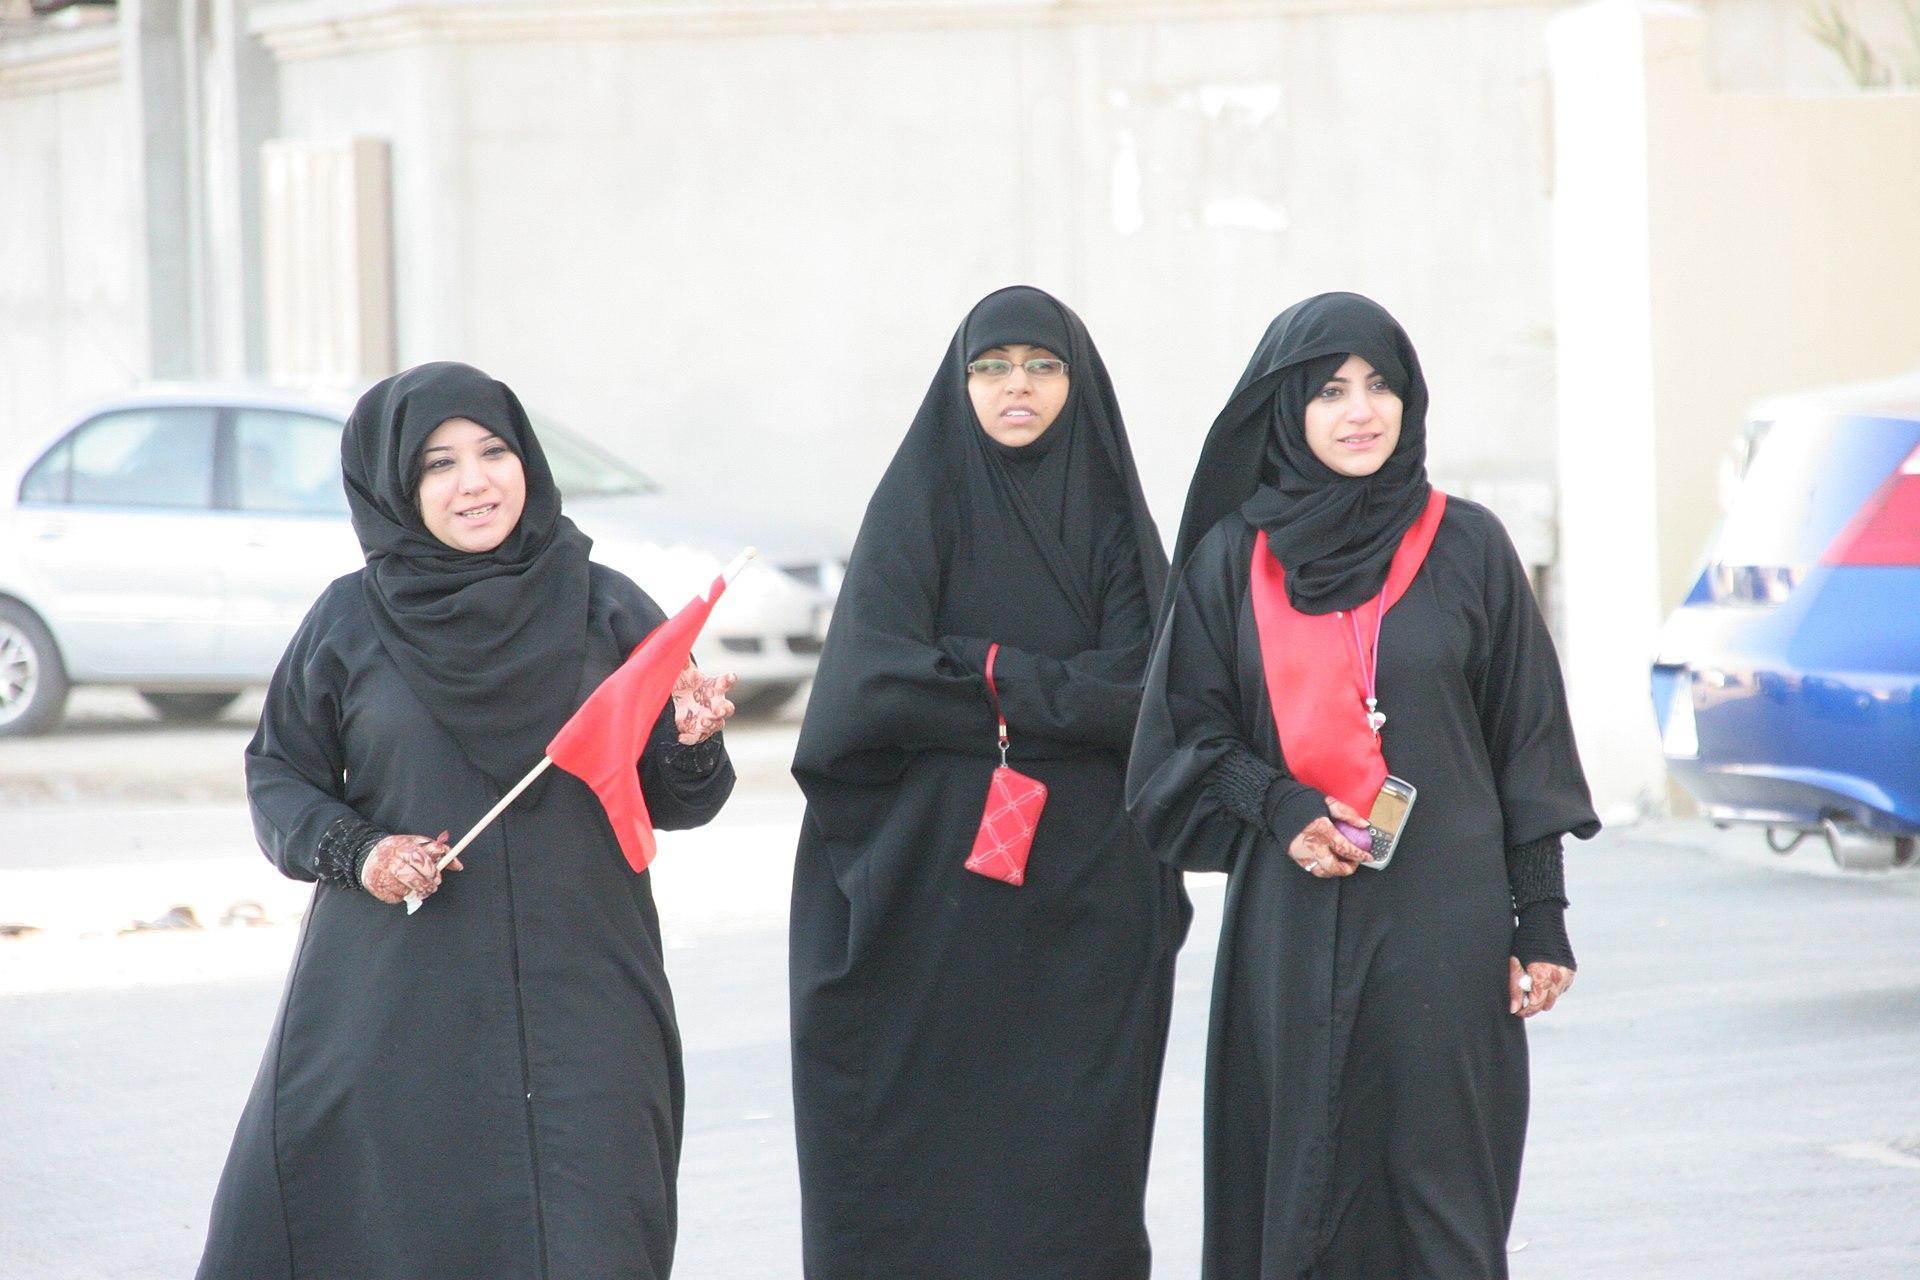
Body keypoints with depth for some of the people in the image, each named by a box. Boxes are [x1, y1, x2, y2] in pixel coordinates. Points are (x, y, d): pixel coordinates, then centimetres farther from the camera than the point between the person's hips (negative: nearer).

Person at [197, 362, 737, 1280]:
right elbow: (278, 775, 11)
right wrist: (352, 851, -8)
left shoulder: (605, 610, 4)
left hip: (575, 1001, 0)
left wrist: (694, 744, -15)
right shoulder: (351, 621, 3)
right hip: (394, 1000, 0)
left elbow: (670, 803, 6)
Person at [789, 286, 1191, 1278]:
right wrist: (1058, 696, -9)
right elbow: (880, 678, -10)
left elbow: (1141, 690, -4)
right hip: (932, 885, -2)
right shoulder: (918, 507, 3)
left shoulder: (1111, 517, 9)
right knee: (927, 1146, -4)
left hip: (1085, 890, 2)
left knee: (1073, 1153, -1)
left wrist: (988, 674, -10)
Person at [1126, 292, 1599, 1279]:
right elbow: (1190, 727, 8)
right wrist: (1280, 807, -11)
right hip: (1291, 925, 1)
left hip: (1442, 921, -1)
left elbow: (1527, 737, 5)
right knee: (1302, 1183, 0)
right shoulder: (1231, 559, 6)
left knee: (1439, 1172, -3)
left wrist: (1541, 916, -1)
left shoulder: (1467, 548, 4)